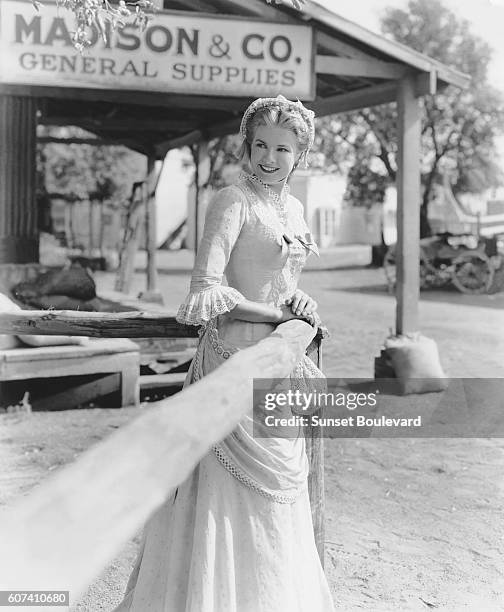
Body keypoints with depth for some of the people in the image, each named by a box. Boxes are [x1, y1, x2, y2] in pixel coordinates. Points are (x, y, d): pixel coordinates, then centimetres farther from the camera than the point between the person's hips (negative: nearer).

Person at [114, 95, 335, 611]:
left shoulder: (293, 208, 12)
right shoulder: (233, 201, -12)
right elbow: (206, 292, -20)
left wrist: (299, 297, 1)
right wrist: (283, 312, -15)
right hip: (237, 356, -8)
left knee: (272, 499, 18)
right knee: (232, 491, -1)